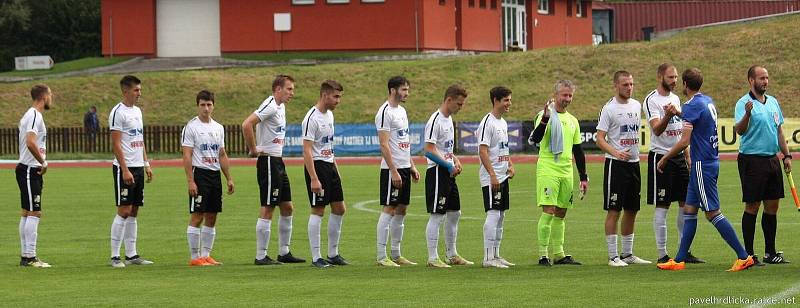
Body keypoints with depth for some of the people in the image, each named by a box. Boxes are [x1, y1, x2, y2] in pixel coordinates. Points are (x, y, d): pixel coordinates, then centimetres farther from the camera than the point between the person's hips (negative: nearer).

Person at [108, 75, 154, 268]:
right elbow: (116, 144, -15)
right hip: (124, 168, -8)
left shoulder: (137, 111, 15)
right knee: (124, 211, -9)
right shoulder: (118, 112, -11)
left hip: (138, 168, 8)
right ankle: (115, 256, -5)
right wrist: (125, 170, -20)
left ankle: (131, 255, 12)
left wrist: (146, 164, 16)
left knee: (134, 212, 9)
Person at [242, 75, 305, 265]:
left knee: (287, 208, 12)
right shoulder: (270, 106, -16)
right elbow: (247, 125, -28)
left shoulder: (281, 107, 14)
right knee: (267, 209, -6)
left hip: (278, 162, 10)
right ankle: (261, 256, -2)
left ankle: (284, 253, 19)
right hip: (268, 162, -10)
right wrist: (253, 150, -19)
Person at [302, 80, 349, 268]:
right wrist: (314, 179, -24)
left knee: (339, 209, 10)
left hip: (330, 166, 9)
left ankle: (333, 254, 19)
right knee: (318, 211, -6)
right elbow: (307, 150, -20)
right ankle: (316, 258, -1)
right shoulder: (312, 118, -16)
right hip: (317, 166, -9)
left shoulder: (329, 115, 12)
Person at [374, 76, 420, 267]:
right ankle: (381, 256, -4)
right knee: (389, 210, -7)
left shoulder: (401, 111, 16)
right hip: (392, 169, -9)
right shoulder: (385, 112, -13)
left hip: (404, 167, 9)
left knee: (401, 210, 10)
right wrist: (394, 171, -21)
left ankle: (396, 254, 16)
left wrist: (412, 166, 18)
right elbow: (384, 145, -18)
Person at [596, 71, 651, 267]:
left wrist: (636, 154, 15)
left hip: (634, 162, 7)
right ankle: (613, 256, -3)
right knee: (614, 210, -6)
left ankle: (628, 254, 19)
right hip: (615, 163, -7)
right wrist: (616, 153, -27)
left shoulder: (636, 105, 11)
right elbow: (600, 139, -13)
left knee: (632, 210, 11)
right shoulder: (609, 109, -8)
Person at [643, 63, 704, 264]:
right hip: (660, 156, -8)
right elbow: (656, 129, -22)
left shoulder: (675, 98, 15)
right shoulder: (652, 100, -10)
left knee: (686, 204, 7)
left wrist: (688, 157, 18)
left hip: (679, 157, 8)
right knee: (662, 207, -4)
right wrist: (668, 116, -40)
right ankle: (662, 254, -1)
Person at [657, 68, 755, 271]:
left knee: (713, 213, -7)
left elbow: (684, 141, -20)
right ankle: (679, 260, 13)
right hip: (711, 161, 10)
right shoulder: (707, 101, 11)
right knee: (689, 210, 11)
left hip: (702, 165, -10)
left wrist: (665, 158, -9)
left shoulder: (692, 106, -16)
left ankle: (743, 257, -9)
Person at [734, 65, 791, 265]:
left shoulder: (773, 102, 13)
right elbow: (740, 130, -22)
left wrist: (786, 155, 16)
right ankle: (748, 254, 1)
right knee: (752, 207, -4)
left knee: (772, 207, 9)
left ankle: (770, 252, 16)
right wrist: (747, 114, -40)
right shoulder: (743, 103, -9)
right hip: (752, 159, -7)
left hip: (772, 159, 7)